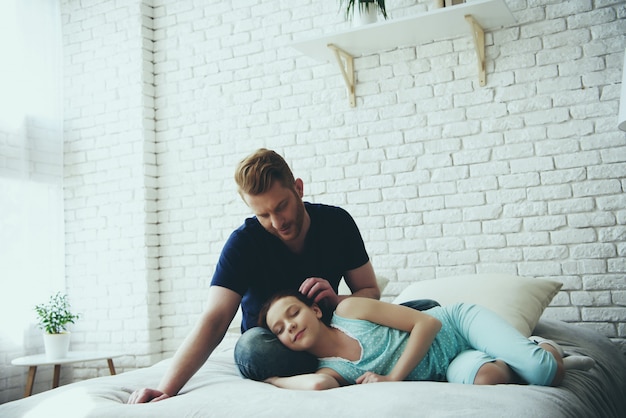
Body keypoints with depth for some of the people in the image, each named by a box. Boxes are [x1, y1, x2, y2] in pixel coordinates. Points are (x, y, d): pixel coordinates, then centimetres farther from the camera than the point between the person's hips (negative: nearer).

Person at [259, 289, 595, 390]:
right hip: (451, 365, 2)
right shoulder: (329, 369, -8)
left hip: (458, 323, -2)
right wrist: (273, 378, -19)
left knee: (542, 371, -26)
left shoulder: (349, 310, -16)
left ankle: (543, 347, 14)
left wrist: (393, 378, -24)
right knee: (486, 378, -35)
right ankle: (509, 362, 3)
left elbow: (428, 323, -17)